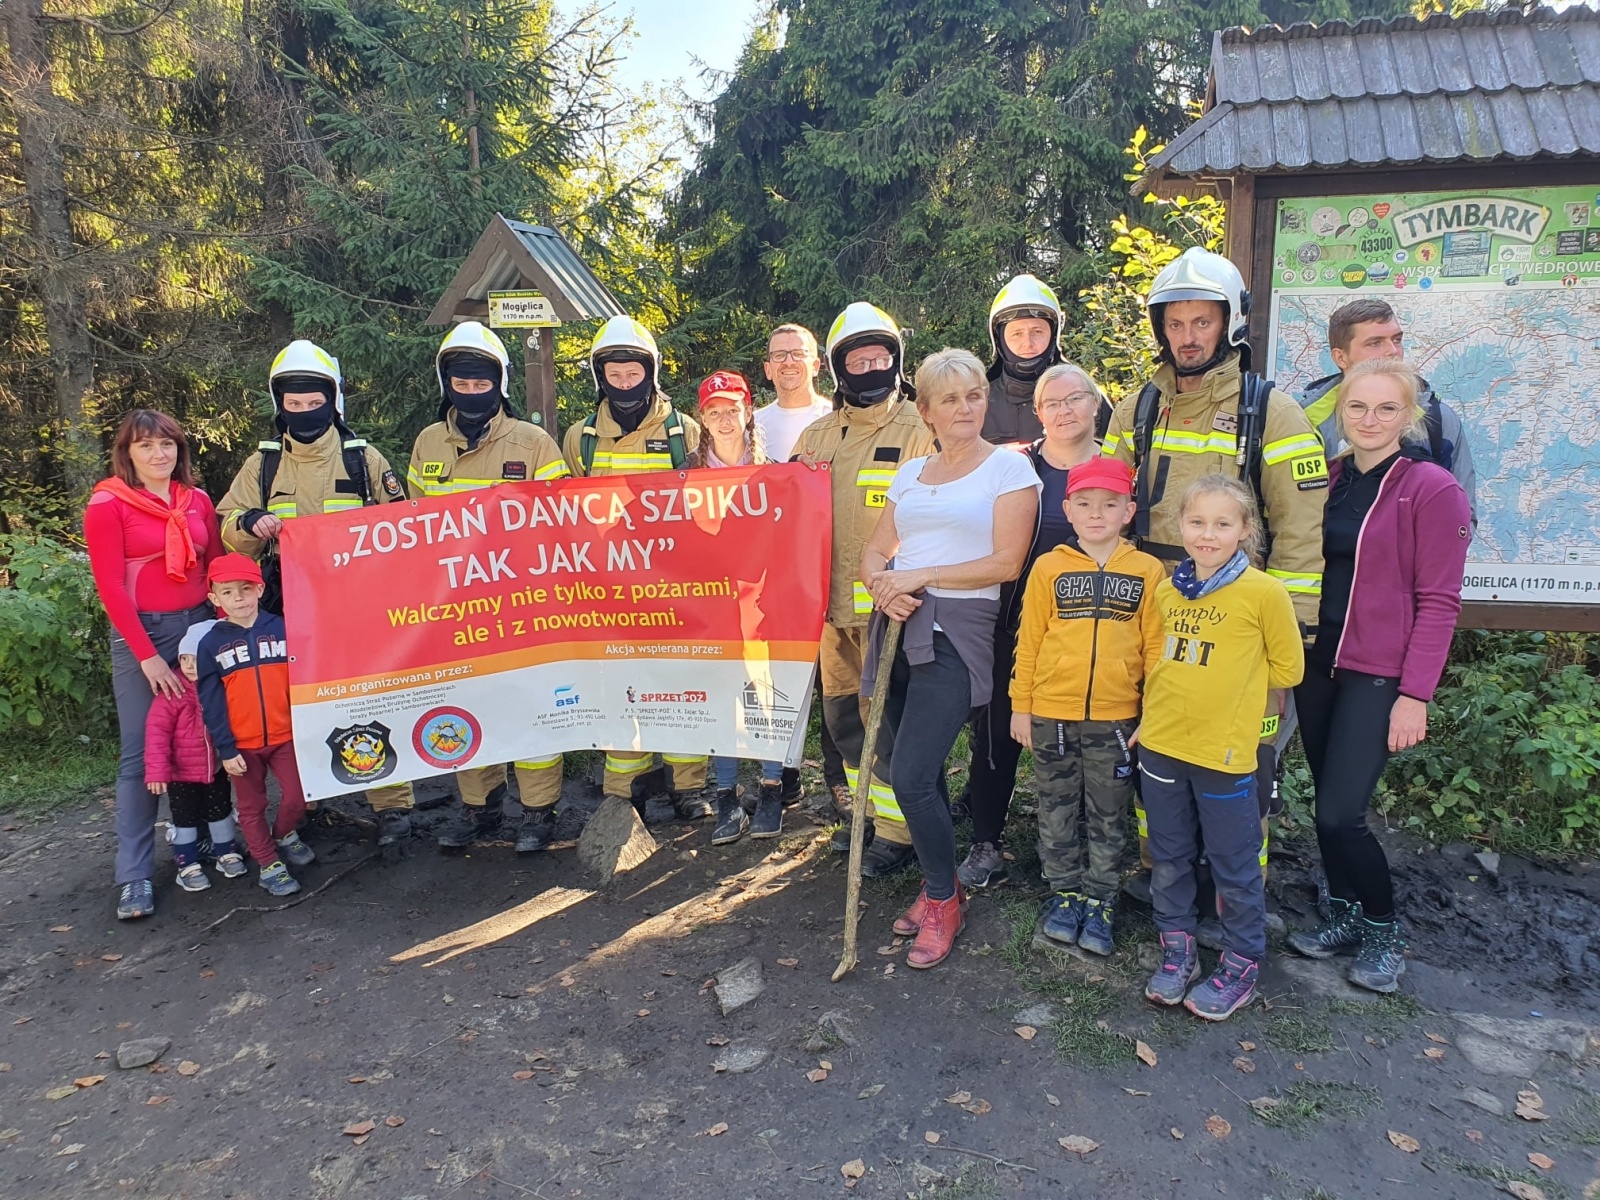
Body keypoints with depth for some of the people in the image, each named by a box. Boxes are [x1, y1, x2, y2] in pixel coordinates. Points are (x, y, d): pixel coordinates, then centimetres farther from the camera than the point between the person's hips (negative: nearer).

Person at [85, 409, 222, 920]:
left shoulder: (198, 501, 9)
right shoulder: (107, 506, -4)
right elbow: (111, 587, -7)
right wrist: (147, 656, -11)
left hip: (200, 625, 4)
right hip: (141, 633, -4)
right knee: (141, 754, -3)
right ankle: (134, 876, 2)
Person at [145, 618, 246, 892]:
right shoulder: (172, 693, -20)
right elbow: (157, 731, -21)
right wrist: (157, 771, -27)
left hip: (217, 769, 4)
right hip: (182, 773, -3)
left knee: (221, 813, 18)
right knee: (185, 820, 8)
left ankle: (226, 854, 35)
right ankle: (188, 865, 21)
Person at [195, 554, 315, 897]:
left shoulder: (281, 628, -3)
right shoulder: (211, 643, -4)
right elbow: (211, 701, -4)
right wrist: (225, 748, -7)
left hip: (286, 736, 0)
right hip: (242, 744, 0)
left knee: (297, 798, 1)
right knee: (251, 807, 10)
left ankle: (283, 835, 31)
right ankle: (269, 865, 24)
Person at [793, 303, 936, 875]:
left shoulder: (919, 430, -5)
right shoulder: (818, 435, 12)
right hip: (833, 599, 6)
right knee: (842, 711, 15)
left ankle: (897, 831, 13)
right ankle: (866, 807, 32)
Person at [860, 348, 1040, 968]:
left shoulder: (1009, 467, 0)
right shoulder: (910, 472, 16)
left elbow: (1006, 562, -9)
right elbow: (874, 551, 14)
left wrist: (920, 576, -12)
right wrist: (882, 583, -9)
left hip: (958, 631, -6)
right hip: (899, 627, 6)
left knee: (912, 776, -12)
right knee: (916, 772, 11)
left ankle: (943, 899, 10)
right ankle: (939, 883, 31)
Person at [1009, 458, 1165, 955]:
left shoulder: (1147, 571, -1)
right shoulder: (1049, 568, -1)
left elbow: (1155, 647, 1)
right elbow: (1028, 640, 3)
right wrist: (1020, 706, 3)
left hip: (1117, 718, 0)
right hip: (1051, 716, 1)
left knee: (1108, 818, 11)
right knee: (1057, 812, 13)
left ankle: (1100, 901, 26)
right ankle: (1064, 893, 29)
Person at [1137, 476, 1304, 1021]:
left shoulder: (1264, 592, -12)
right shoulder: (1167, 589, 3)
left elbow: (1287, 668, -1)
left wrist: (1230, 686, 2)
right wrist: (1151, 714, 9)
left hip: (1224, 753, -4)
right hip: (1161, 746, 5)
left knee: (1234, 867, 9)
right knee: (1169, 859, 16)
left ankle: (1241, 965, 27)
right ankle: (1177, 950, 33)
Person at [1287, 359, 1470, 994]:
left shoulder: (1432, 488, -8)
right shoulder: (1327, 480, 8)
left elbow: (1438, 601, -10)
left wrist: (1415, 695, -13)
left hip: (1379, 673, -5)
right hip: (1317, 662, 5)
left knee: (1341, 812, -8)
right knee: (1327, 805, 11)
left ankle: (1382, 931, 16)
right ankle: (1345, 916, 30)